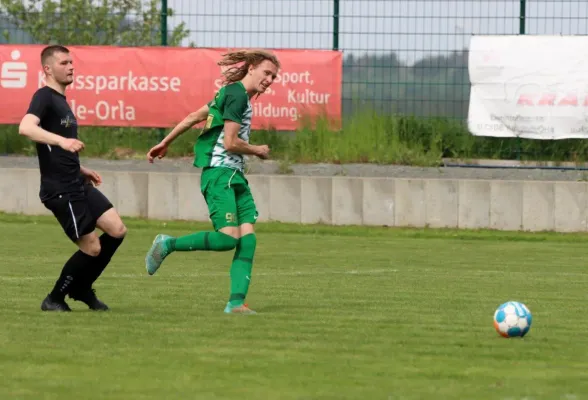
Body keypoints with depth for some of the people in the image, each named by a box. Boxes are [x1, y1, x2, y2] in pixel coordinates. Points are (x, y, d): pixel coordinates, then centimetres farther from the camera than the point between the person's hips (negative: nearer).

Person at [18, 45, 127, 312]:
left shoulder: (60, 100, 19)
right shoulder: (44, 97, -11)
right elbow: (26, 127, -31)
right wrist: (62, 141, -42)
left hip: (78, 186, 9)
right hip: (60, 190, -9)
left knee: (117, 230, 2)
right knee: (92, 248, -7)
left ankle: (81, 288, 17)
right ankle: (54, 300, 10)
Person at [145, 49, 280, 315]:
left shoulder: (230, 93, 19)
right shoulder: (237, 94, -11)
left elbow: (193, 117, 24)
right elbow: (229, 142, -16)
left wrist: (165, 143, 30)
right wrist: (258, 151, 1)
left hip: (234, 177, 10)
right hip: (219, 173, -10)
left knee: (248, 238, -3)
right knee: (228, 237, -19)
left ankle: (236, 302, -8)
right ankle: (167, 245, -1)